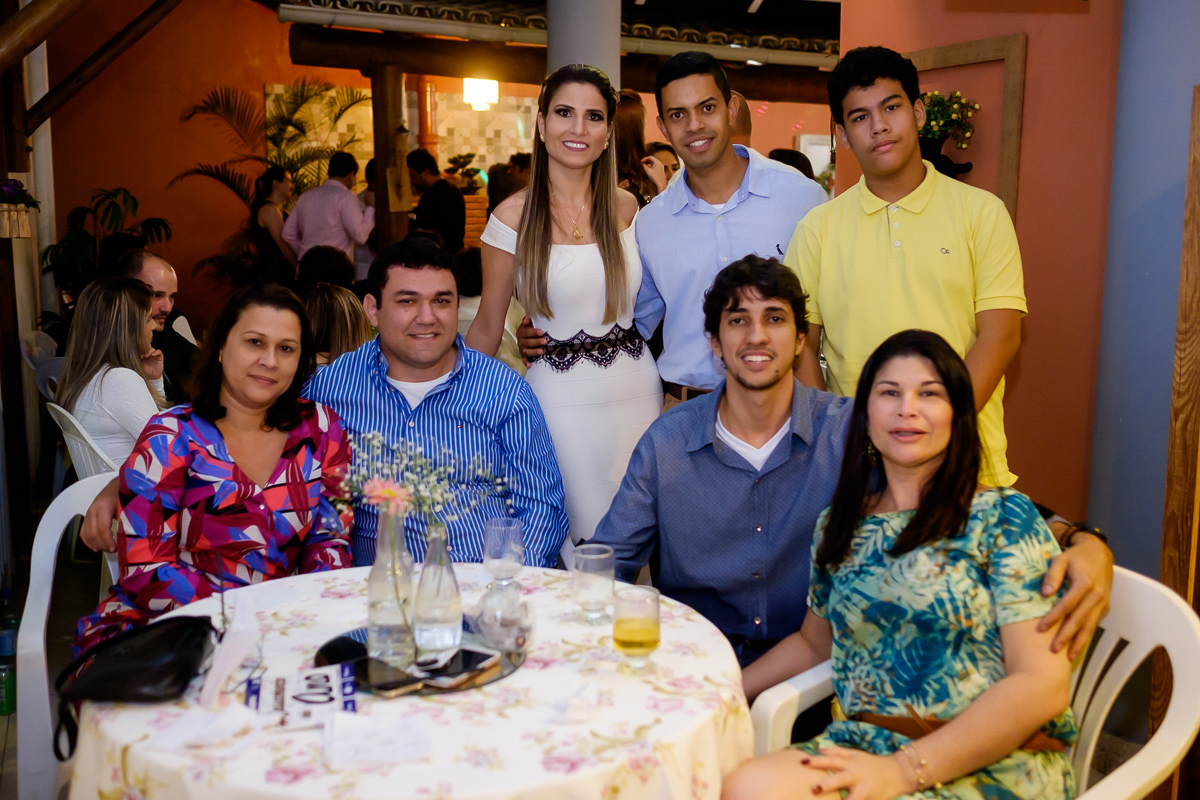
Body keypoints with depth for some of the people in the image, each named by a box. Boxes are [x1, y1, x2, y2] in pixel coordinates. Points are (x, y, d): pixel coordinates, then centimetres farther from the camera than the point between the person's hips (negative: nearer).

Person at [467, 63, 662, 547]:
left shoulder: (627, 207, 4)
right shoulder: (514, 215, -5)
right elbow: (488, 326, 1)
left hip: (637, 391, 3)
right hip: (561, 397, -3)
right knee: (576, 540, 3)